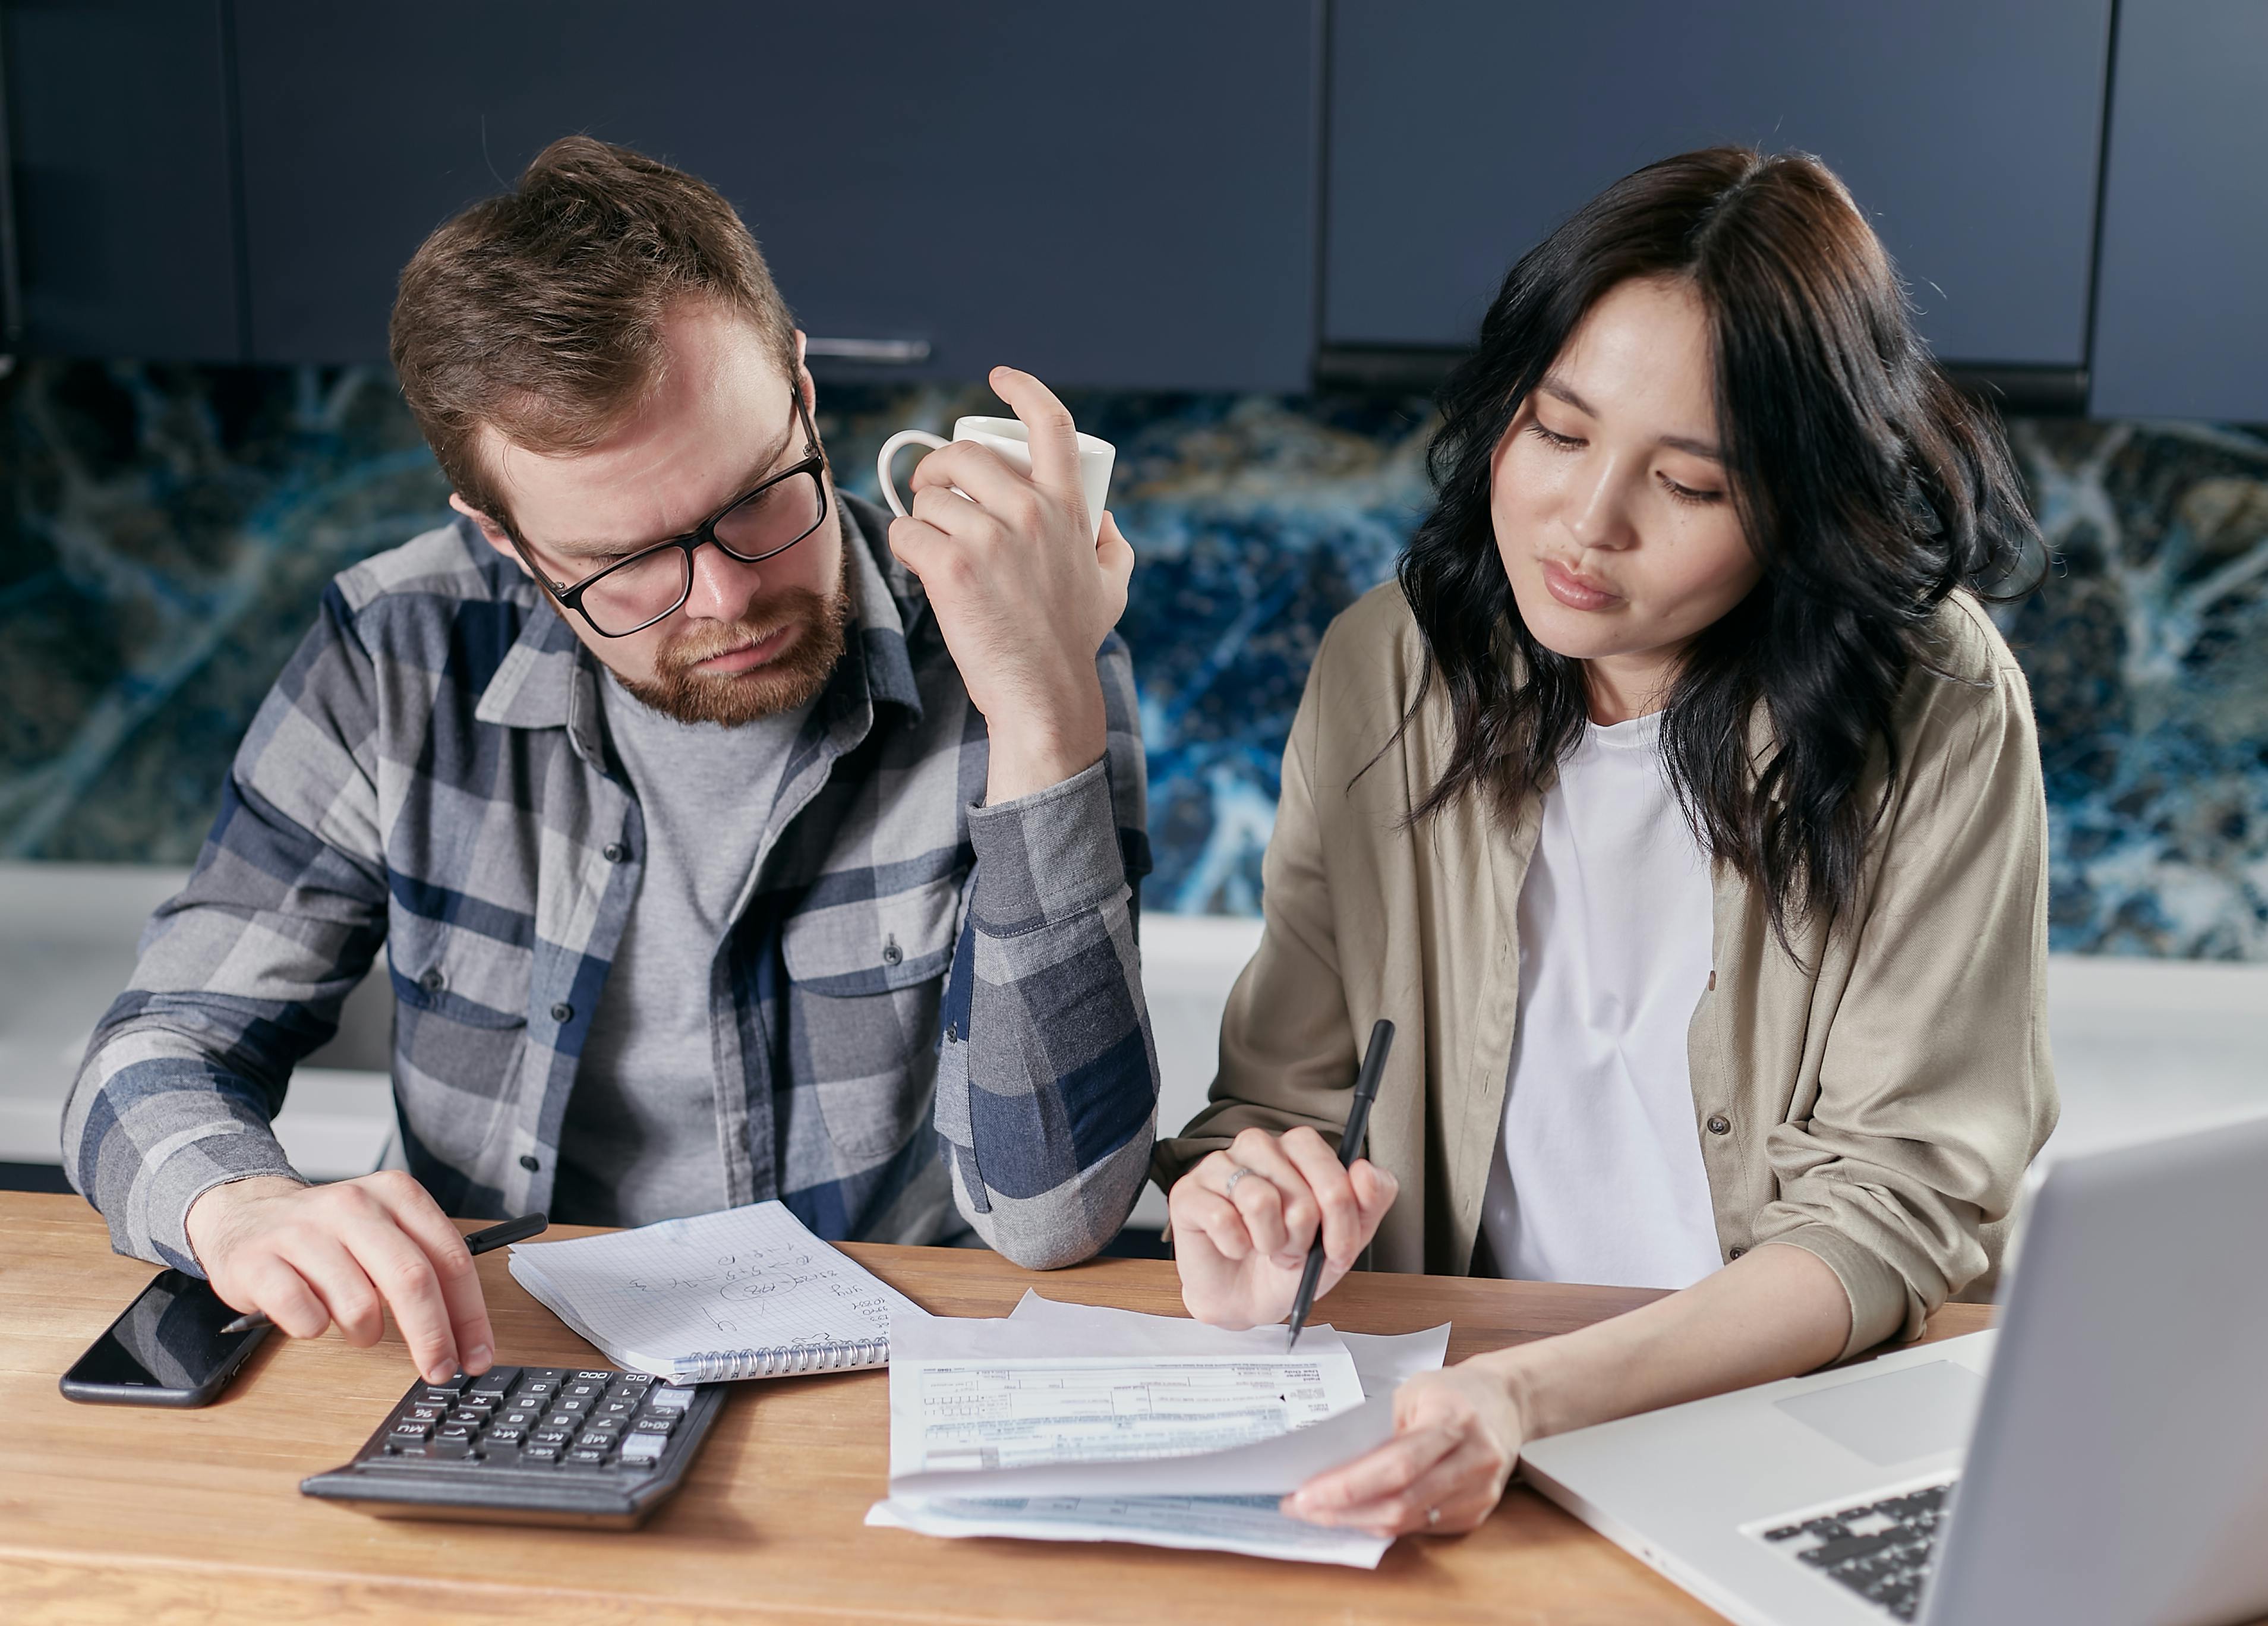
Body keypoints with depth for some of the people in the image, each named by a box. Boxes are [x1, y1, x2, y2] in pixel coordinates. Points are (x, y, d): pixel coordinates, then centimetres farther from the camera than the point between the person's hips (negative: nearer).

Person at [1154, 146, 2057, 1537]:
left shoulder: (1936, 713, -10)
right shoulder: (1386, 671, 0)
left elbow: (1902, 1200, -13)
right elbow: (1288, 1093, 5)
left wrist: (1539, 1394, -29)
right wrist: (1242, 1204, -19)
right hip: (1445, 1404, 2)